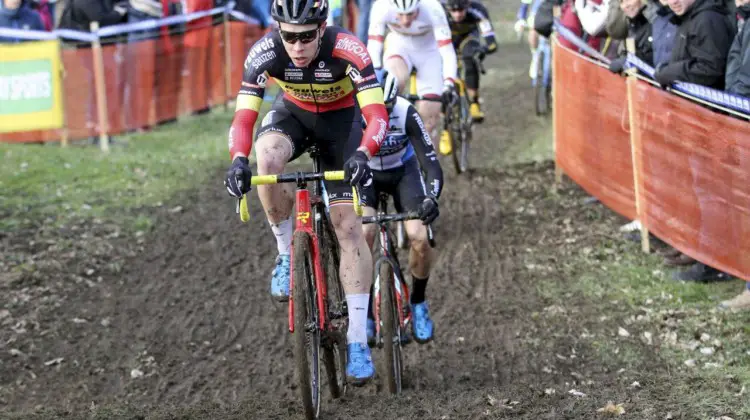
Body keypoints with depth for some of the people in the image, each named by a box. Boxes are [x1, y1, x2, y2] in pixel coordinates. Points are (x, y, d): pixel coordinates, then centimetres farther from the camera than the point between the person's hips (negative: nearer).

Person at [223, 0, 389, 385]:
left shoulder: (347, 50, -35)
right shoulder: (265, 53, -29)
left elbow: (377, 115, -38)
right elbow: (244, 117, -30)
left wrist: (362, 154, -56)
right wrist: (238, 160, -49)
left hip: (340, 120, -1)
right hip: (292, 113, 2)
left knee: (348, 224, -11)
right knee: (266, 157, -34)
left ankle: (357, 339, -8)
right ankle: (286, 254, -11)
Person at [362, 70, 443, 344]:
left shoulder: (406, 113, -30)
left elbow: (431, 164, -29)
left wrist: (431, 199, -47)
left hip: (402, 172, 0)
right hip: (364, 173, 0)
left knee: (419, 237, -20)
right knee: (364, 233, -26)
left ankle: (417, 303, 8)